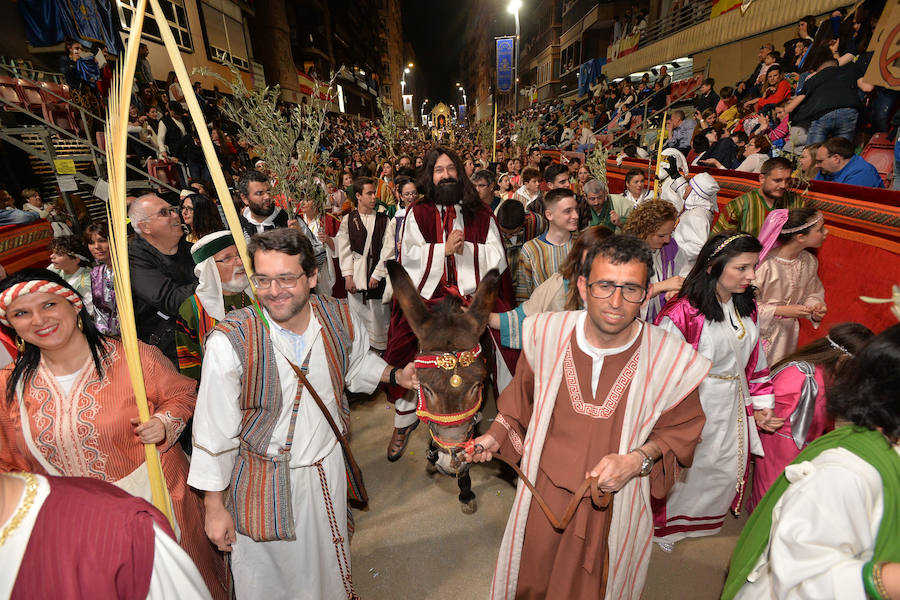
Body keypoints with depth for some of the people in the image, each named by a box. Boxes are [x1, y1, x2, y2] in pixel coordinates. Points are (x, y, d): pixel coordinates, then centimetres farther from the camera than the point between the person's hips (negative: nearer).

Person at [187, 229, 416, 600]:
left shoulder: (341, 319, -16)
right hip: (263, 482, -3)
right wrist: (214, 506, -7)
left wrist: (396, 375, -8)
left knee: (330, 560, 29)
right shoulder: (230, 342, -26)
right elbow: (214, 430, -15)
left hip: (328, 467, 4)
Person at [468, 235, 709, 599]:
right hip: (544, 496, 2)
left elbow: (682, 429, -4)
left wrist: (638, 460, -20)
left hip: (615, 505, -1)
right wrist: (497, 433, -6)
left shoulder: (672, 360, -22)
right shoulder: (546, 333, -18)